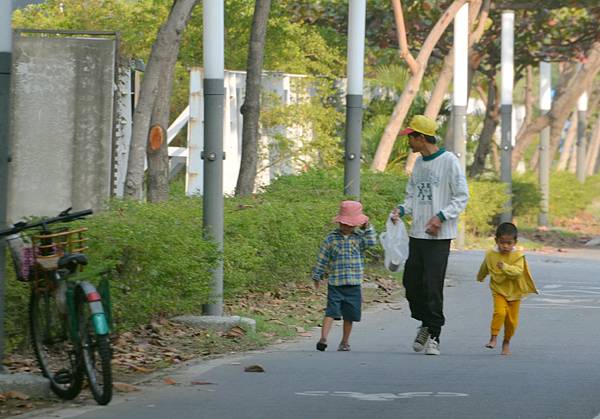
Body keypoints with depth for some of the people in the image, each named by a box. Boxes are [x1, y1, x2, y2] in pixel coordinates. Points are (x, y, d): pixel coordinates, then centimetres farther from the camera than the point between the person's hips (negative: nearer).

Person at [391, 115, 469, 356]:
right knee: (411, 282, 6)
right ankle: (425, 324, 26)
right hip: (417, 234, 7)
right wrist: (401, 209, 0)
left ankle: (433, 336, -3)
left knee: (433, 286, -10)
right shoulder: (418, 163, 15)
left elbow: (462, 197, -8)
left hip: (439, 236, -7)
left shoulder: (449, 161, -8)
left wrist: (440, 217, -19)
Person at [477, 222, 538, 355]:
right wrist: (480, 277, 36)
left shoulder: (517, 256, -13)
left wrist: (505, 267, -41)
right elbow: (484, 268, 18)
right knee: (499, 312, -24)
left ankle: (506, 342, 26)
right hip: (498, 291, 0)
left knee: (512, 320, 6)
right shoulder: (491, 255, -4)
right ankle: (493, 338, -14)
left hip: (514, 293, 0)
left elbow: (518, 272, -27)